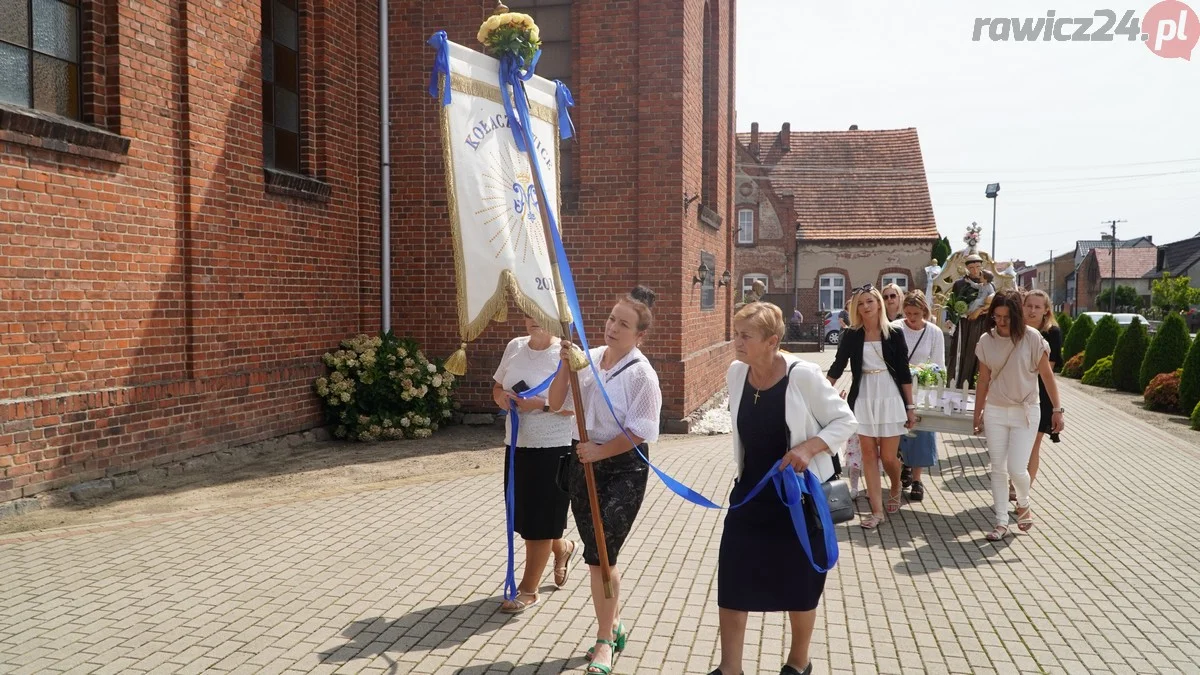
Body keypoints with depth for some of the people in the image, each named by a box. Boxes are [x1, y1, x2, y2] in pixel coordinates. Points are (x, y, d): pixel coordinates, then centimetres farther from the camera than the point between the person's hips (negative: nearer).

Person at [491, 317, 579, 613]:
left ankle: (528, 590, 14)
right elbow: (497, 386, 16)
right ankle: (561, 548, 46)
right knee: (523, 514, 16)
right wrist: (501, 397, -6)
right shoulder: (515, 347, 6)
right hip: (519, 445, 6)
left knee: (539, 519, 0)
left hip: (554, 447, -6)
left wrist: (541, 404, -25)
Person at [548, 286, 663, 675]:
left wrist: (600, 451, -17)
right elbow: (555, 404, 1)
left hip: (625, 469, -6)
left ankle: (605, 641, 11)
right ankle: (612, 628, 32)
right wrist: (565, 366, -11)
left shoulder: (642, 373, -14)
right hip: (586, 463, 6)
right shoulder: (589, 358, 1)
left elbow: (638, 432, -14)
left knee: (601, 554, -7)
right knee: (597, 555, 13)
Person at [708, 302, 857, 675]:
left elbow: (845, 421, -11)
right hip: (751, 492, 4)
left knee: (799, 583, 13)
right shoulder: (736, 374, -4)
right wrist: (747, 475, 14)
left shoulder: (802, 374, -20)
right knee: (731, 579, 1)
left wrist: (809, 447, -27)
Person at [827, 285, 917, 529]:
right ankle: (877, 511, 9)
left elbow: (904, 372, 0)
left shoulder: (894, 334, -2)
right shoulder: (851, 336, 0)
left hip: (890, 399, -1)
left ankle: (895, 489, 34)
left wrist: (910, 406, 0)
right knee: (869, 454, 3)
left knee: (888, 456, 1)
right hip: (863, 400, 2)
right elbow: (837, 367, 4)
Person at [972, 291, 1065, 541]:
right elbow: (983, 380, 7)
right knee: (998, 469, 3)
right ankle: (1001, 522, 13)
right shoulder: (987, 340, -1)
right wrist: (978, 413, 10)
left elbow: (1047, 375, -5)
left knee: (1017, 469, -7)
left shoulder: (1032, 338, -10)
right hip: (995, 411, 3)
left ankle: (1024, 504, 26)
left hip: (1025, 412, -3)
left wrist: (1057, 409, -8)